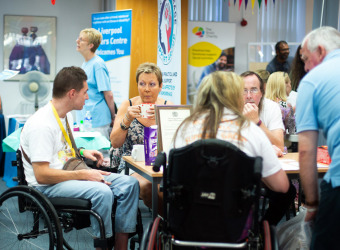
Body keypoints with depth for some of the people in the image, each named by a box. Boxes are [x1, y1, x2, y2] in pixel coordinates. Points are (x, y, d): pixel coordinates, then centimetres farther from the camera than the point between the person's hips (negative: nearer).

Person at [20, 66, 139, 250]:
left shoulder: (66, 114, 10)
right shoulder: (42, 124, -21)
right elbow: (42, 175, -25)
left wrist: (82, 152, 9)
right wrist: (84, 175, -22)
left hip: (68, 173, 9)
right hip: (46, 186, -9)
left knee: (129, 184, -7)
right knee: (102, 192, -34)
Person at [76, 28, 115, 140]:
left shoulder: (98, 64, -15)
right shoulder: (84, 64, 14)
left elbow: (108, 95, -15)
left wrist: (112, 118, -7)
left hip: (97, 122, -9)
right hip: (83, 120, 9)